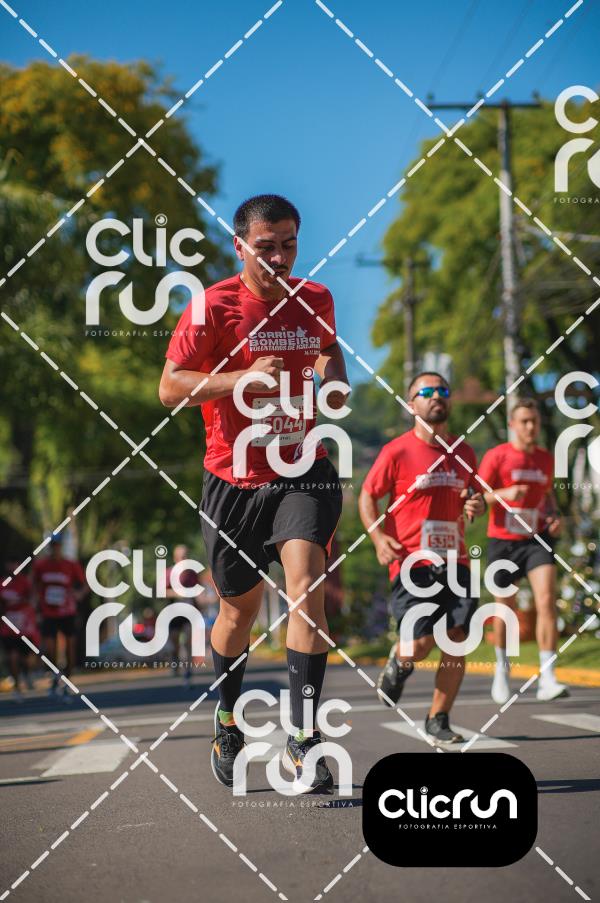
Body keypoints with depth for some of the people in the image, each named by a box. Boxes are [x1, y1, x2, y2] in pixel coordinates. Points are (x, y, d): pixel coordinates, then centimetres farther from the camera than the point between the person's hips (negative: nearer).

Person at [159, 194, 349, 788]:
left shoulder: (315, 300, 3)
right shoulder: (213, 307, -9)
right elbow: (170, 388, -12)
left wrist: (335, 375, 3)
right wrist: (245, 376, -24)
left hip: (302, 472, 1)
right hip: (234, 478, -1)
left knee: (306, 582, -21)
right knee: (239, 608, 11)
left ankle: (302, 740, -20)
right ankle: (227, 719, 38)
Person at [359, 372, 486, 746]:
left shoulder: (464, 453, 11)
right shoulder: (397, 451, -3)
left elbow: (475, 495, 26)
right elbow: (368, 496, 3)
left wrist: (477, 505, 1)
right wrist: (379, 537, -13)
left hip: (454, 559, 4)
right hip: (412, 561, -4)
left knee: (458, 640, -4)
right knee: (422, 642, -13)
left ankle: (438, 721, 8)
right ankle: (399, 662, 25)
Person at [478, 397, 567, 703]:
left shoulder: (546, 459, 9)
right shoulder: (496, 456, -5)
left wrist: (554, 516, 4)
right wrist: (503, 494, -26)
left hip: (537, 540, 2)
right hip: (503, 541, -2)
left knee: (547, 601, -16)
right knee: (504, 608, 6)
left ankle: (547, 679, -19)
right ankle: (502, 668, 31)